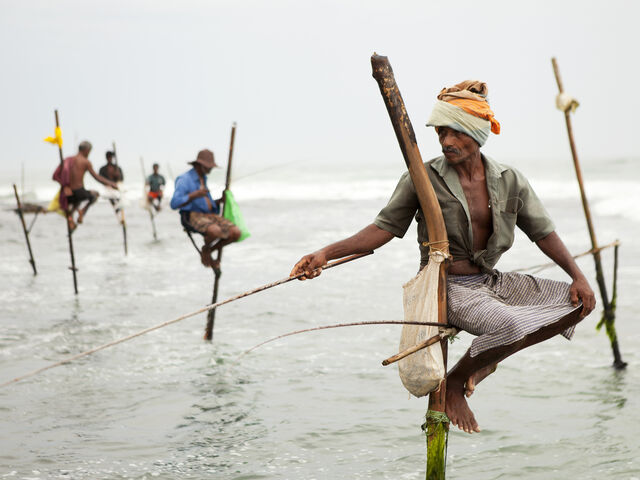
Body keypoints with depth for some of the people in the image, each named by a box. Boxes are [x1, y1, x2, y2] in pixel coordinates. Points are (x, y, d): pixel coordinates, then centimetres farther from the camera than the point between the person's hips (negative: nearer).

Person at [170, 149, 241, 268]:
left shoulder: (203, 179, 22)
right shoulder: (184, 180, -5)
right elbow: (174, 204, -17)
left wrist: (220, 200, 11)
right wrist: (194, 195, -23)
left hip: (209, 215, 8)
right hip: (192, 217, -8)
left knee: (236, 233, -15)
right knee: (215, 231, -40)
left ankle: (208, 252, 6)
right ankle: (205, 249, -4)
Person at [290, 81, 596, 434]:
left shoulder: (510, 181, 2)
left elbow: (544, 232, 6)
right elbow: (384, 228, -5)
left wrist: (578, 277, -6)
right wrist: (326, 254, -16)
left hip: (490, 282, 6)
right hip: (448, 286, -6)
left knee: (578, 303, -5)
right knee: (511, 325, -34)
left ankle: (488, 356, 5)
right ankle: (453, 383, -7)